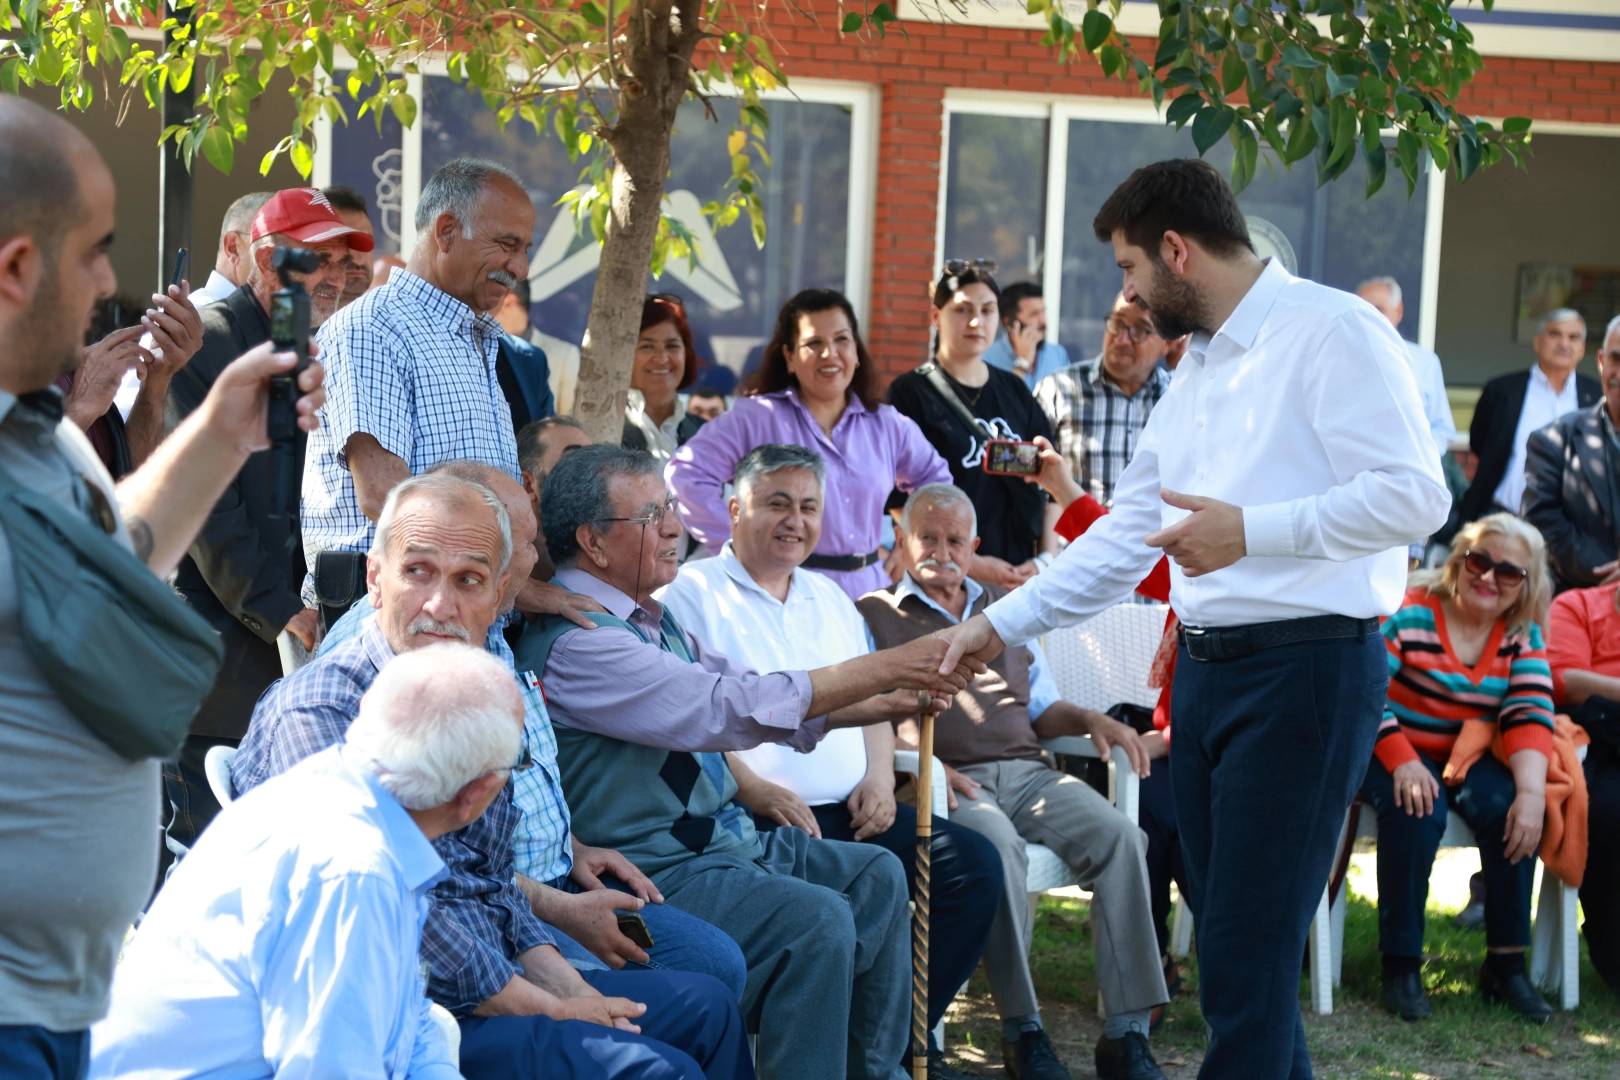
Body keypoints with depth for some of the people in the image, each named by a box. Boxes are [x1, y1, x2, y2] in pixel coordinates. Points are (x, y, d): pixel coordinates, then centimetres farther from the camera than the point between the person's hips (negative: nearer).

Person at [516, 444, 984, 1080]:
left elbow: (755, 695, 14)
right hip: (654, 875, -11)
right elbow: (730, 707, -23)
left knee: (875, 877, 10)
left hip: (719, 839, 11)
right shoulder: (578, 643, -19)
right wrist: (889, 669, -18)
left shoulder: (651, 620, 13)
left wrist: (895, 698, 2)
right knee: (816, 920, -26)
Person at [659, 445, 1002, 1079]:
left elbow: (875, 701, 25)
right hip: (753, 817, -7)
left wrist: (879, 778, 6)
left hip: (849, 811, 8)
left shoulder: (830, 599, 25)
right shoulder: (694, 594, 1)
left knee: (974, 864, -9)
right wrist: (755, 790, -20)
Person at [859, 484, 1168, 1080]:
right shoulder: (874, 616, 14)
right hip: (949, 779, -5)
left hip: (1027, 770, 5)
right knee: (998, 846, -38)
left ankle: (1127, 1032, -26)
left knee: (1118, 836, -24)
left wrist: (1092, 720, 8)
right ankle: (1021, 1030, -27)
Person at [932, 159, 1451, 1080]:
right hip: (1206, 664, 9)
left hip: (1306, 667, -9)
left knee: (1249, 952, -7)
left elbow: (1414, 494, -18)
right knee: (1229, 939, 11)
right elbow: (1126, 533, 23)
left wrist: (1252, 530, -21)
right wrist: (1000, 625, 19)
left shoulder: (1332, 331, -8)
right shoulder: (1199, 367, 19)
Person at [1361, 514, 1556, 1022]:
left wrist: (1531, 792, -25)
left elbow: (1530, 716, -9)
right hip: (1393, 752, -4)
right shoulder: (1409, 613, -11)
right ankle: (1400, 963, -21)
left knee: (1507, 808, -26)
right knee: (1417, 811, -34)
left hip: (1470, 759, 4)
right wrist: (1403, 762, -30)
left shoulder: (1523, 637, 3)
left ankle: (1506, 962, -14)